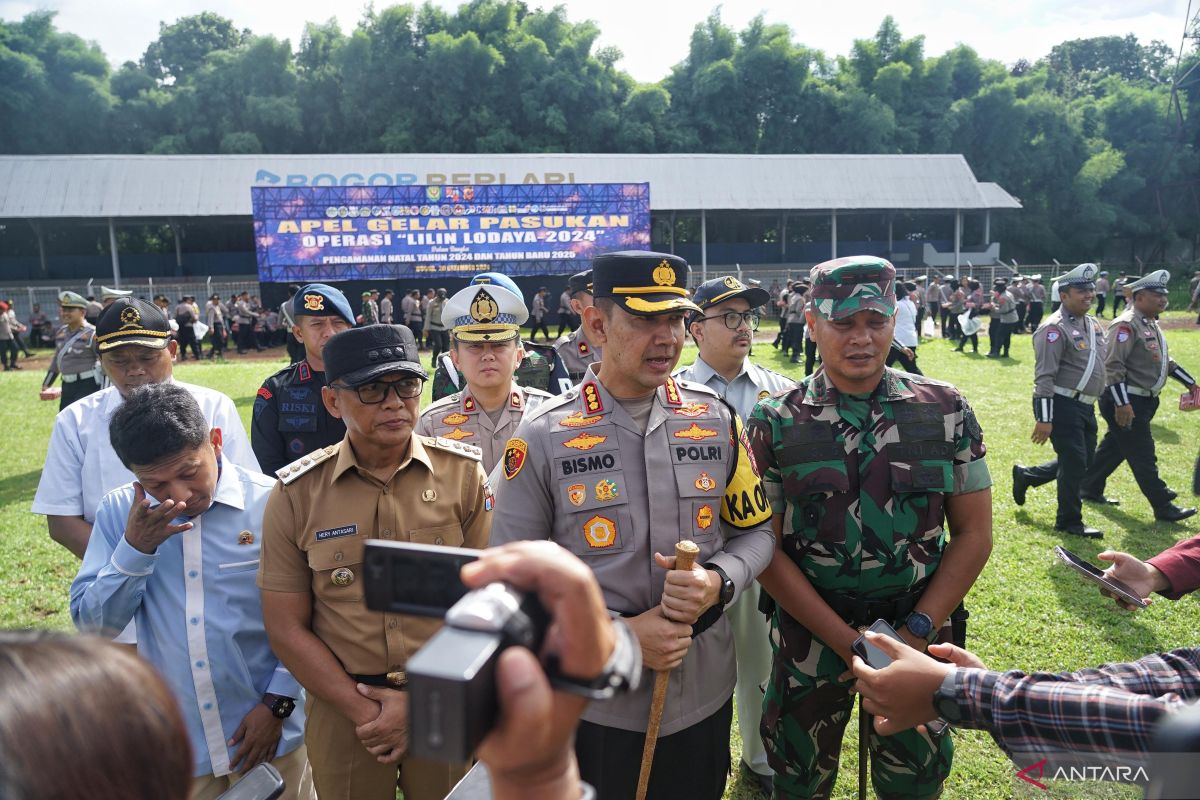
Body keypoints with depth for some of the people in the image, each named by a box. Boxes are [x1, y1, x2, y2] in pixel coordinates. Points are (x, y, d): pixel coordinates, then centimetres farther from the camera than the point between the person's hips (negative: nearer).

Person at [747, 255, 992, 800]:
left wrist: (917, 631, -10)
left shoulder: (946, 410, -4)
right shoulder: (775, 423, -9)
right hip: (810, 633, -1)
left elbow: (973, 533, -1)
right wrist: (847, 641, -13)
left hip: (918, 634, 1)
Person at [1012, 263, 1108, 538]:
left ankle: (1026, 475, 33)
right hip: (1062, 405, -9)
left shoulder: (1093, 325, 13)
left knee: (1084, 461, 16)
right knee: (1075, 463, -2)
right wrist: (1044, 419, -22)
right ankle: (1069, 521, 14)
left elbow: (1101, 368, 23)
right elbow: (1044, 377, -19)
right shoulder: (1055, 328, -15)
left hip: (1086, 406, 9)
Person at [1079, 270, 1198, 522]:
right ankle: (1163, 507, 5)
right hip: (1125, 402, -10)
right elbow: (1112, 366, -23)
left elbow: (1165, 361, 27)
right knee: (1143, 455, -2)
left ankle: (1090, 489, 29)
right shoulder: (1126, 325, -17)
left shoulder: (1151, 324, 15)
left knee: (1114, 448, 17)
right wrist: (1121, 404, -26)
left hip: (1143, 401, 10)